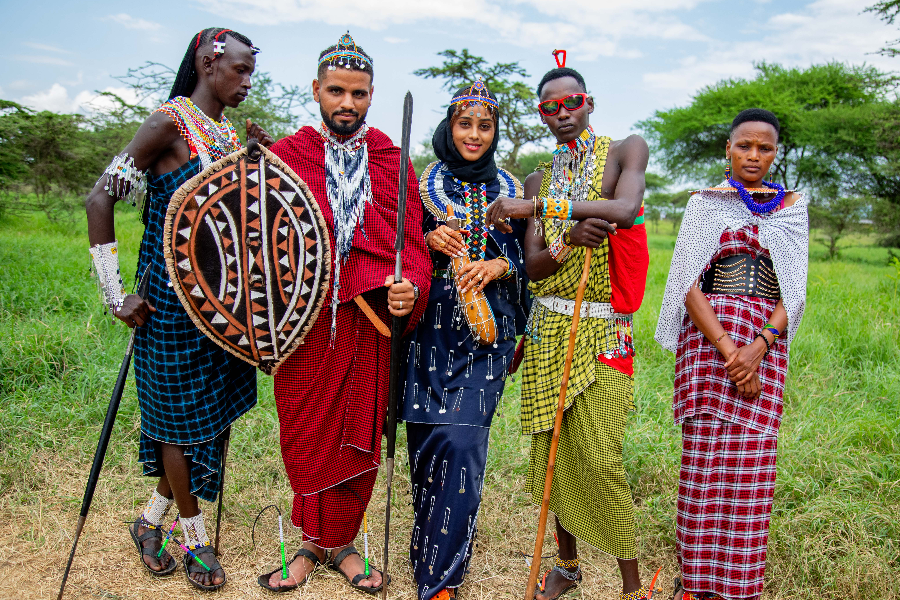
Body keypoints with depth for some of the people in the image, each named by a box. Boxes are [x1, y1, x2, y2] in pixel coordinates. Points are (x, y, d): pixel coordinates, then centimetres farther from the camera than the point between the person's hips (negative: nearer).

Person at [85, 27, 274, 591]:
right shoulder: (171, 122, -11)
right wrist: (116, 296, -15)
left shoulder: (233, 133, 12)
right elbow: (102, 197, -15)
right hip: (175, 299, -8)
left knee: (213, 408, 14)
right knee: (182, 415, 5)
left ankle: (152, 519, 34)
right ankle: (196, 540, 24)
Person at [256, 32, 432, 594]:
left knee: (359, 438, 9)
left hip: (372, 322, 1)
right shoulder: (285, 155, 8)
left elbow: (413, 242, 3)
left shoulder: (392, 162, 10)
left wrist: (410, 287, -17)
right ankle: (314, 540, 26)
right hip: (305, 321, 0)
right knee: (305, 433, 5)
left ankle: (341, 542, 27)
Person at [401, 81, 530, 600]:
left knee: (462, 439, -9)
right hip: (431, 326, 1)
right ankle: (433, 540, 28)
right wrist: (429, 241, -12)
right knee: (426, 437, 2)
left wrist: (498, 266, -10)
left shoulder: (511, 190, 10)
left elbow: (528, 258, 11)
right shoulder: (423, 182, 7)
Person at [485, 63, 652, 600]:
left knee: (598, 456, -10)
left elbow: (625, 209, -21)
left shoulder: (626, 150, 3)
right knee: (552, 447, 8)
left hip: (602, 327, -4)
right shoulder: (541, 178, 13)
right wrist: (570, 238, -20)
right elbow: (533, 266, 2)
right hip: (549, 324, 4)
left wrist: (536, 206, -21)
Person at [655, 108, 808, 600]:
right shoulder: (704, 203, 6)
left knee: (752, 462, 1)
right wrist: (726, 348, -15)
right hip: (707, 337, -2)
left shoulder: (791, 207, 13)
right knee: (704, 457, -3)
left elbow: (794, 290, 4)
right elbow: (688, 283, -4)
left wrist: (757, 348, -12)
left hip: (765, 344, 2)